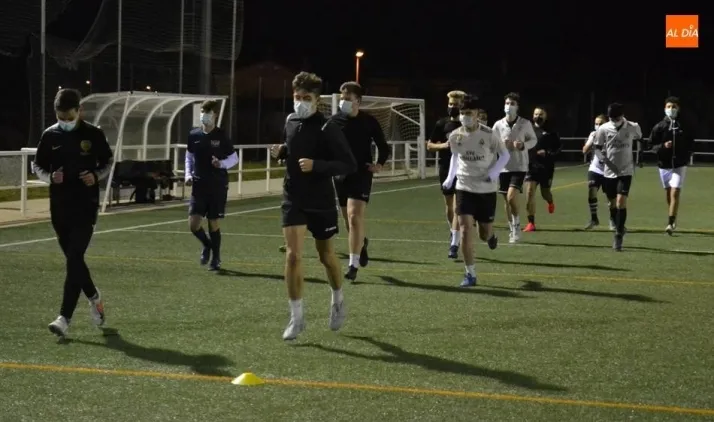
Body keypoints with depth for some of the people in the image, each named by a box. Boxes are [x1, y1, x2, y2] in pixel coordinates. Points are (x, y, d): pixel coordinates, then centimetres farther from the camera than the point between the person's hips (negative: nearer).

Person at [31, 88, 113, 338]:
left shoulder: (93, 134, -4)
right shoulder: (50, 135, 2)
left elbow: (108, 163, 8)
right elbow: (37, 166, 10)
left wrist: (96, 176, -12)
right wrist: (50, 177, -11)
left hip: (86, 206, -4)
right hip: (59, 207, 4)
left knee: (74, 259, -13)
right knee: (73, 259, 12)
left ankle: (65, 317, -15)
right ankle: (94, 298, 36)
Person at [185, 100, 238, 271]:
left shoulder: (221, 136, -5)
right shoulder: (194, 135, 3)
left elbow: (234, 158, 1)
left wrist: (222, 164, -18)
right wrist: (188, 175, 1)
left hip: (218, 186, -2)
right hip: (199, 186, 2)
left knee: (213, 223, 1)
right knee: (193, 223, -7)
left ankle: (216, 258, 18)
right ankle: (207, 245, 24)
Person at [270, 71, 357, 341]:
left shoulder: (327, 128, -15)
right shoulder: (290, 122, 3)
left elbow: (349, 165, -18)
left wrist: (316, 165, -29)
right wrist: (281, 152, 0)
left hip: (321, 202, -3)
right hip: (293, 200, 3)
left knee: (326, 255, 14)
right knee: (292, 255, -10)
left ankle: (338, 301, 42)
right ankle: (296, 317, -2)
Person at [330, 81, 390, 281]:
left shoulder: (369, 121, -4)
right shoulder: (334, 121, 1)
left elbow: (383, 146, 6)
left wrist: (380, 164, -10)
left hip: (361, 175, -4)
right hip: (340, 175, 4)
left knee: (355, 217, -16)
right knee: (349, 220, 16)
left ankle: (353, 264, -15)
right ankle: (362, 242, 48)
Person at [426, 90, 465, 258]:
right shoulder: (442, 124, 3)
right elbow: (429, 145, 8)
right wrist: (443, 145, -10)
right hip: (446, 169, 3)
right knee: (449, 205, 14)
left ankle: (454, 244, -14)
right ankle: (453, 233, 39)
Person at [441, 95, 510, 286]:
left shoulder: (488, 135, -14)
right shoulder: (455, 136, -5)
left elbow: (505, 155, -3)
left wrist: (494, 173, -18)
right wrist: (450, 177, 6)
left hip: (487, 190, -1)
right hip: (465, 188, 1)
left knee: (484, 235, 9)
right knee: (465, 230, -14)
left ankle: (491, 235, 50)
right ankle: (470, 274, -4)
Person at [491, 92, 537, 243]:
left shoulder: (525, 123, -5)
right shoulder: (498, 125, 0)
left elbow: (533, 140, 6)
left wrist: (523, 145, -14)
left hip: (519, 166, -3)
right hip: (504, 167, 3)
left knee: (511, 197, -19)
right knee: (507, 201, 10)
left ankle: (517, 225, 1)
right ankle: (513, 230, 26)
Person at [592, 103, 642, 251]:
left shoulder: (633, 127, -6)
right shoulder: (603, 129, -6)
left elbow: (640, 141, 15)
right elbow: (597, 148, 5)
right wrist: (606, 161, -10)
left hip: (626, 171, -2)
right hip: (610, 172, 2)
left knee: (621, 202, -15)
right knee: (613, 204, 10)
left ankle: (618, 235, -9)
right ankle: (619, 229, 31)